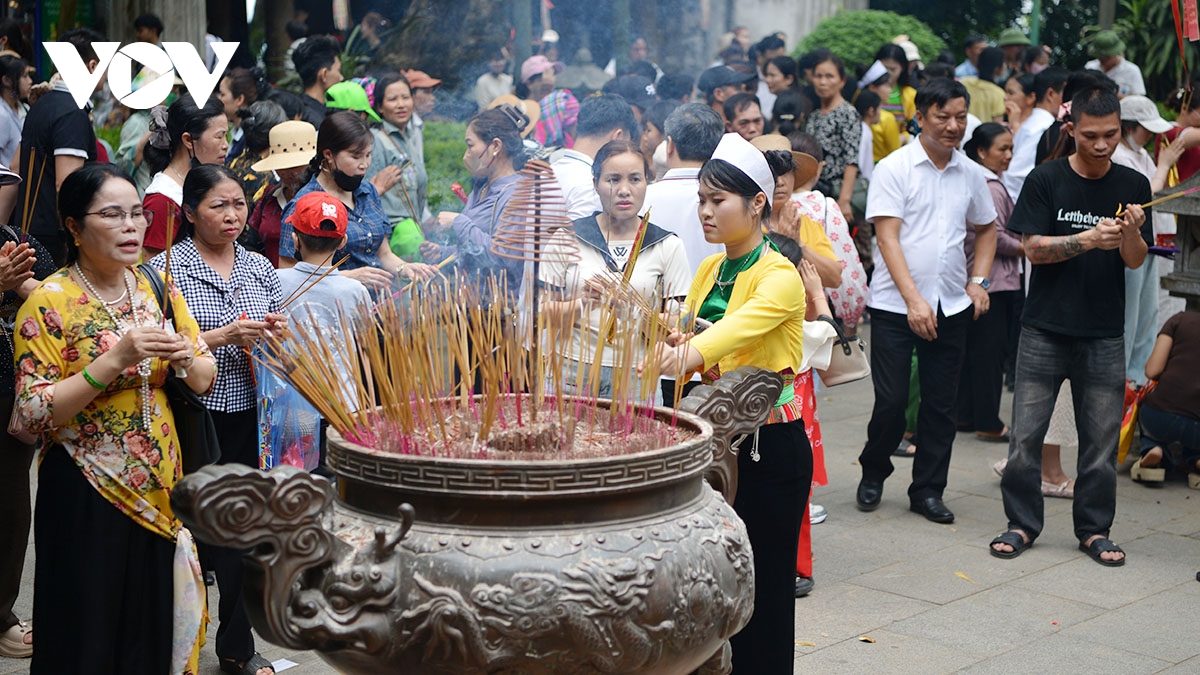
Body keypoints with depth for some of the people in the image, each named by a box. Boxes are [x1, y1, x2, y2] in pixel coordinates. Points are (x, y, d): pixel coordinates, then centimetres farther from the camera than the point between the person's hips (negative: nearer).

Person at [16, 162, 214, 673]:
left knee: (155, 625, 12)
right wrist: (116, 359, -25)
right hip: (84, 496, -5)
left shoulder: (156, 287, 5)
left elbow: (204, 380, 10)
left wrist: (184, 357, -13)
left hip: (159, 485, 5)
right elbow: (32, 414, -17)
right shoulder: (49, 302, -11)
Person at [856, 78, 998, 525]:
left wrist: (979, 280, 8)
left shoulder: (970, 174, 8)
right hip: (895, 304, -4)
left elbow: (986, 229, 24)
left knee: (941, 403, 6)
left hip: (952, 305, 4)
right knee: (891, 400, -2)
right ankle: (873, 473, 23)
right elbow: (887, 237, -12)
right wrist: (913, 299, -20)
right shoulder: (894, 168, -6)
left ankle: (928, 489, 18)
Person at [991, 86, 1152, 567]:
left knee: (1102, 438, 6)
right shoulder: (1046, 180, -2)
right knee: (1026, 434, 1)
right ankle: (1022, 523, 16)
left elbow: (1135, 261, 3)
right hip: (1045, 329, -2)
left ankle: (1094, 529, 19)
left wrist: (1131, 232, -18)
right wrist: (1090, 239, -21)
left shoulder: (1133, 186, 5)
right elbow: (1034, 248, -8)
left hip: (1105, 334, 2)